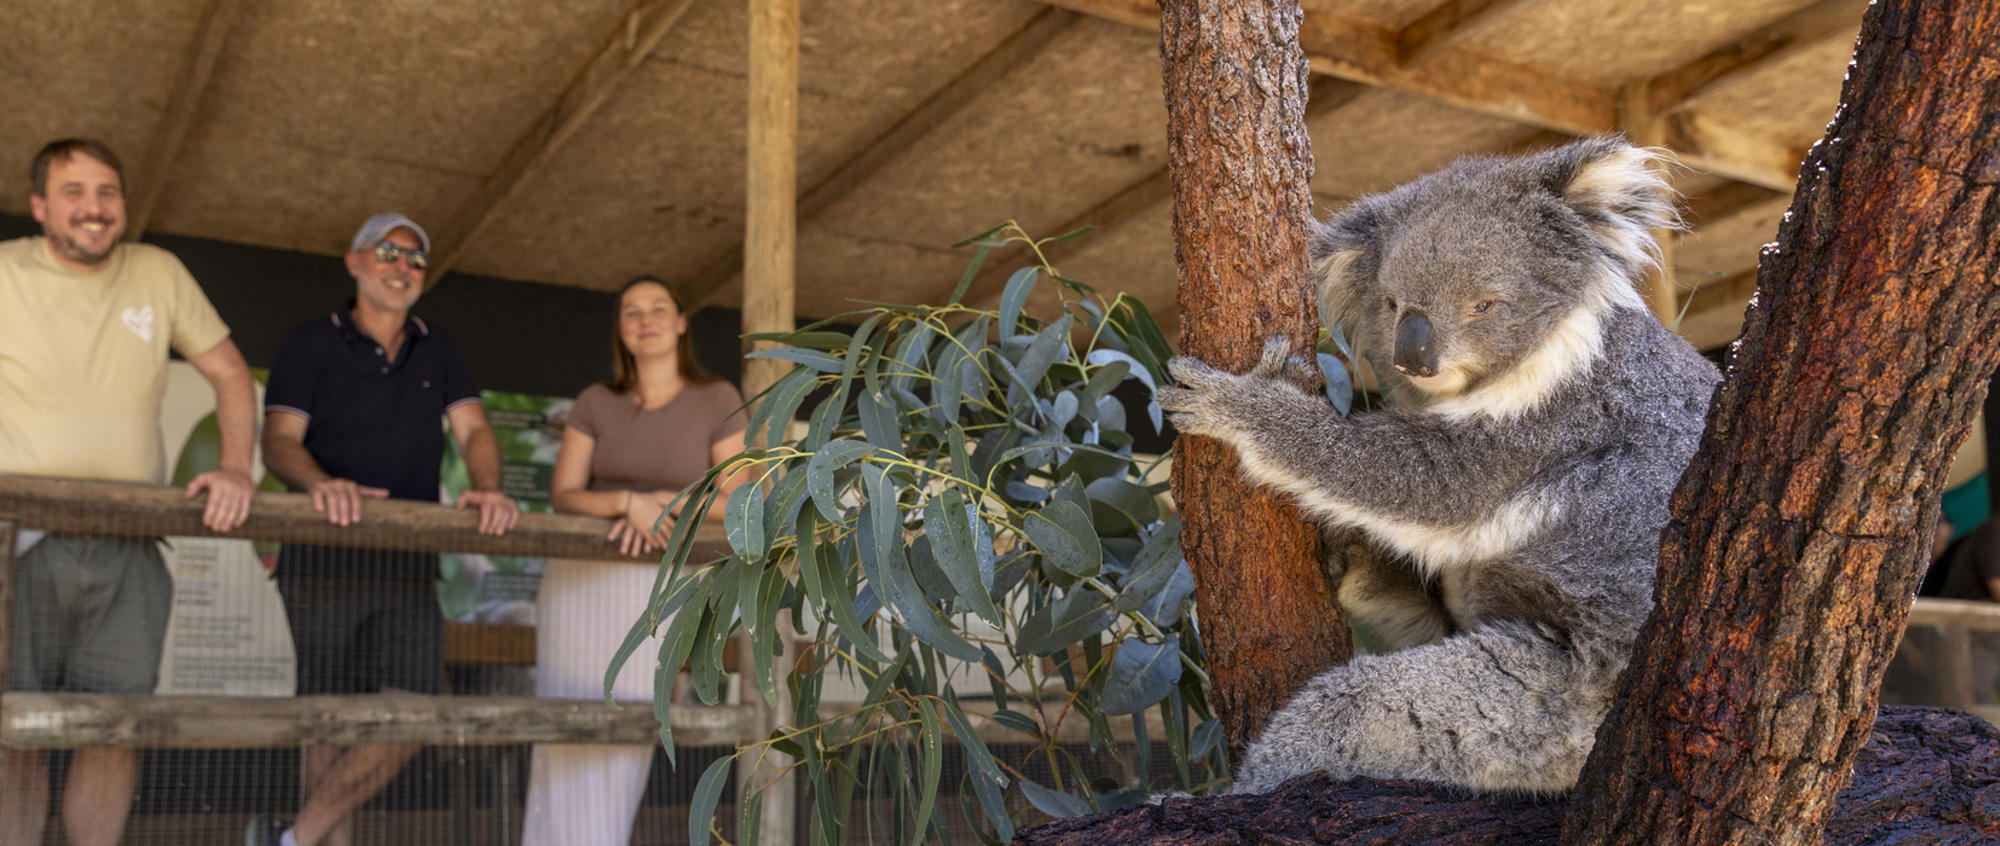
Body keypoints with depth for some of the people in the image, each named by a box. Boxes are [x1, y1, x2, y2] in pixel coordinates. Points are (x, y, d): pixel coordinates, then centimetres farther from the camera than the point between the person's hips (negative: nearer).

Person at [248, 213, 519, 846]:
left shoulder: (437, 351, 17)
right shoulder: (310, 344, 5)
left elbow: (473, 428, 5)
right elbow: (279, 439, -6)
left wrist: (489, 488, -17)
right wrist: (320, 483, -29)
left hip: (410, 567, 3)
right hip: (324, 563, -3)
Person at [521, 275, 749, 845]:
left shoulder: (718, 400, -1)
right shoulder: (595, 403, 4)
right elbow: (562, 496, -3)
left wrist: (663, 504, -19)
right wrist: (630, 502, -22)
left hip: (656, 589, -1)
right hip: (579, 580, 1)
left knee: (624, 742, -2)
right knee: (568, 739, -4)